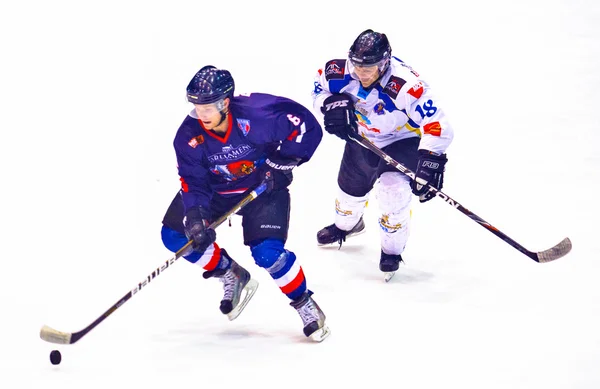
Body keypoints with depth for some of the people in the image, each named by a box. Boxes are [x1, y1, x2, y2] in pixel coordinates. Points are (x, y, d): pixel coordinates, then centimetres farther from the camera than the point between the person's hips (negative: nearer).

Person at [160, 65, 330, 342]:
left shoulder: (257, 114, -31)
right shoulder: (189, 136, -20)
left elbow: (307, 127, -22)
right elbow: (194, 183, -16)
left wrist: (279, 165, -20)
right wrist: (195, 216, -33)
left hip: (263, 187, -4)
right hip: (217, 190, 4)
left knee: (267, 253, -22)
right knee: (174, 234, -8)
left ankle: (305, 305, 3)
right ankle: (231, 275, 12)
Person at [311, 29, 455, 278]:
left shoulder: (407, 86, -41)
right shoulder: (340, 73, -26)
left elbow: (437, 127, -41)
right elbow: (320, 86, -2)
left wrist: (429, 164, -51)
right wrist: (331, 105, -23)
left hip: (402, 140, -5)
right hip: (361, 138, 5)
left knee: (393, 190, -22)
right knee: (350, 188, 21)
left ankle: (392, 250, 7)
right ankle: (346, 225, 59)